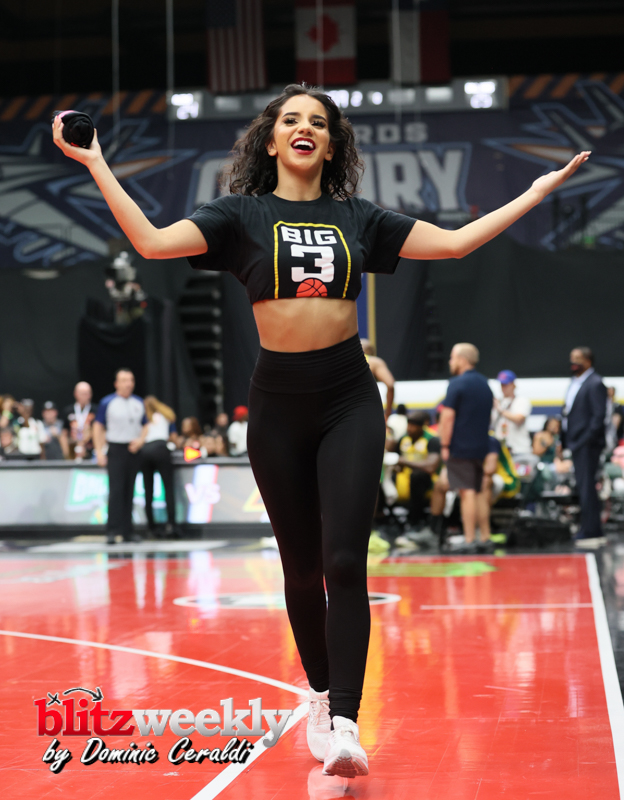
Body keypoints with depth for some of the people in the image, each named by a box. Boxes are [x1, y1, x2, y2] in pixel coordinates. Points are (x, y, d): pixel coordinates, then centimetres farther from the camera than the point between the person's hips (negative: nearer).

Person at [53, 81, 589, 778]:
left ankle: (344, 727, -13)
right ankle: (321, 694, 30)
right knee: (302, 566, 9)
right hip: (278, 402, 0)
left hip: (349, 399, 0)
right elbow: (151, 242, -10)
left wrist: (539, 190, 11)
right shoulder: (242, 214, 3)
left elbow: (456, 242, 10)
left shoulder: (358, 218, 9)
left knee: (344, 562, -12)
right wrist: (96, 164, -14)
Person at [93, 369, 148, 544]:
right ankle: (113, 530, -12)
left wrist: (140, 440, -3)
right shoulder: (107, 402, -2)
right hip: (116, 450, -4)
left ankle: (127, 531, 10)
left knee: (129, 492, 6)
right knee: (116, 490, -12)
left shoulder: (139, 403, 11)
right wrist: (99, 451, -7)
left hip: (133, 450, 4)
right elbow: (98, 426, 0)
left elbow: (145, 425, 17)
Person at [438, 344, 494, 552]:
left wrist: (445, 445, -11)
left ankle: (469, 539, -10)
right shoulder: (485, 384, 15)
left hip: (460, 448, -7)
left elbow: (447, 417, -16)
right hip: (481, 447, 7)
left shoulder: (457, 383, -11)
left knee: (466, 492, -8)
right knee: (475, 492, 14)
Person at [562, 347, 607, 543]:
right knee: (582, 485, 11)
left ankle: (591, 529, -5)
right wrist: (567, 440, 13)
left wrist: (585, 441, -20)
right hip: (576, 443, 9)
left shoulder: (595, 384, -11)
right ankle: (589, 527, 18)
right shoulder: (575, 382, 17)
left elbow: (599, 416, -17)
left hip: (587, 444, -9)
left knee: (586, 485, -8)